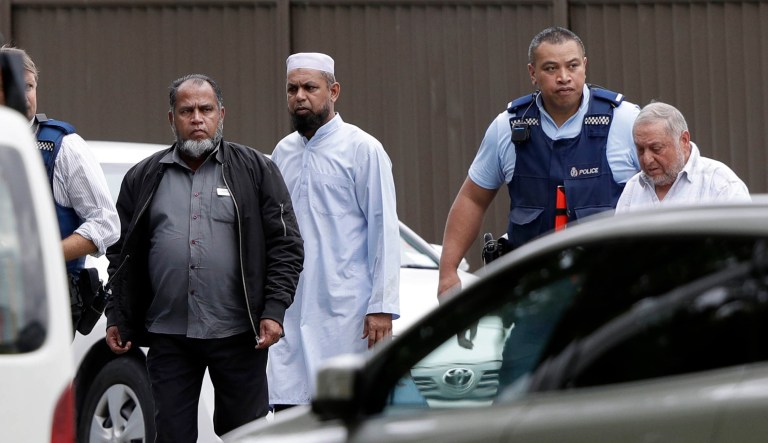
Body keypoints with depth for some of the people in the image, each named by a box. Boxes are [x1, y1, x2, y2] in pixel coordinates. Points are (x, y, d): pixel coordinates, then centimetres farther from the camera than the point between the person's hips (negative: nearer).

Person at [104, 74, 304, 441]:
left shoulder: (256, 170, 5)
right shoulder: (144, 178, 12)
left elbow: (285, 245, 2)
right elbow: (121, 254, 14)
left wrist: (274, 311, -7)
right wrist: (117, 318, 7)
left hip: (238, 335, -2)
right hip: (168, 337, 2)